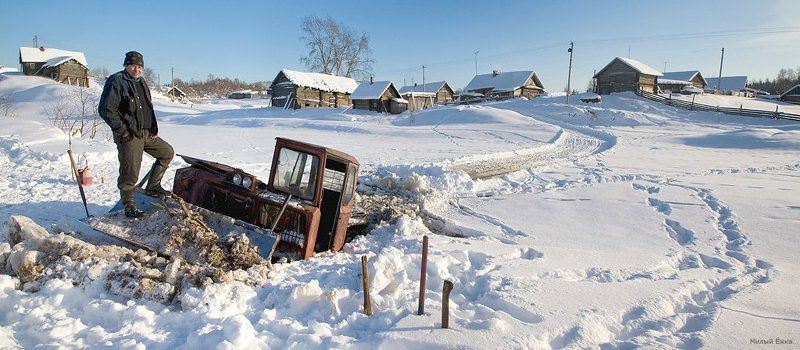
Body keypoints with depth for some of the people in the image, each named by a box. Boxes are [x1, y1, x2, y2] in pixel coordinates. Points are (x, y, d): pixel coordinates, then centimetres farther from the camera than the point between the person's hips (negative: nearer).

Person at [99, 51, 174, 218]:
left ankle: (152, 186, 19)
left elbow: (148, 109, 26)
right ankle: (129, 206, 7)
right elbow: (106, 109, -15)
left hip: (146, 133, 8)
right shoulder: (116, 81, -9)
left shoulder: (141, 83, 17)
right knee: (130, 173, -5)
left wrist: (153, 129, 14)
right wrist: (121, 131, -17)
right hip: (129, 135, -8)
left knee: (167, 152, 14)